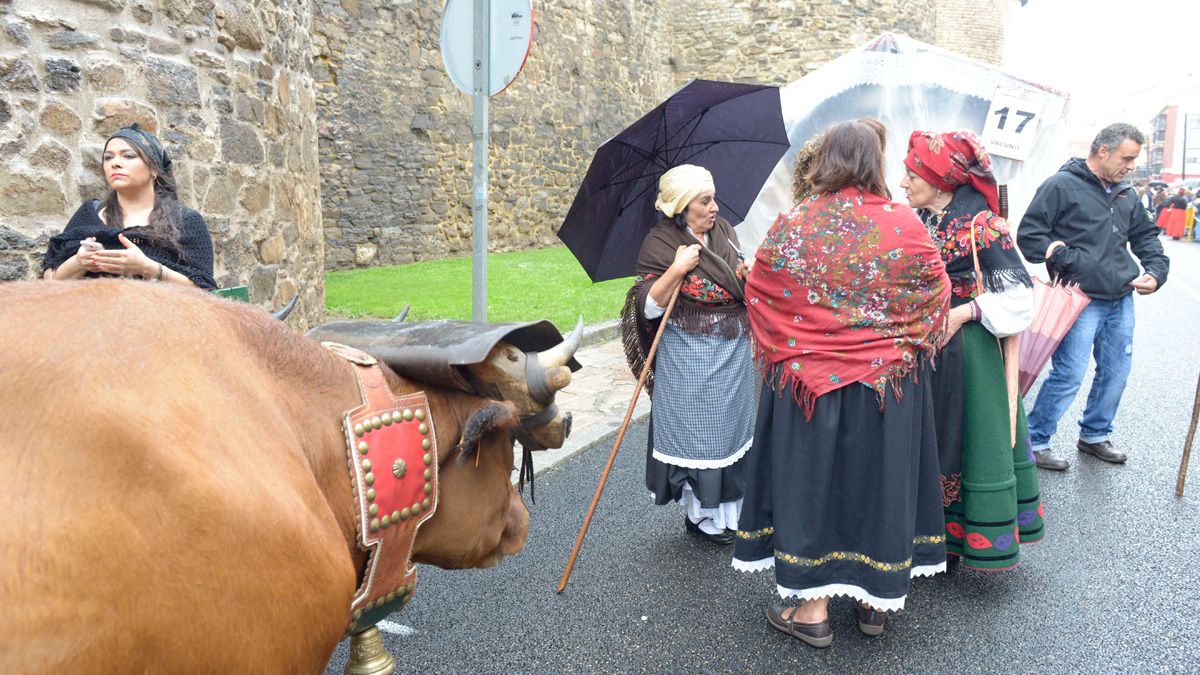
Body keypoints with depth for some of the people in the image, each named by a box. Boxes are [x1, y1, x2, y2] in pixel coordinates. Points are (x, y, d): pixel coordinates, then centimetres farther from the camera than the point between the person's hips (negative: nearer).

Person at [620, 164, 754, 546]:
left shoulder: (724, 231, 7)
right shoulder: (660, 245, -12)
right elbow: (648, 307, -17)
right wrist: (676, 271, -28)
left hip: (734, 355, 7)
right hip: (689, 360, -7)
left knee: (730, 427, 14)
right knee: (697, 431, 1)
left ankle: (726, 506, 28)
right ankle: (703, 515, 16)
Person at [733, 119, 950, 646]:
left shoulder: (789, 226, -8)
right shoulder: (905, 224, -7)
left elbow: (757, 294, 1)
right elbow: (938, 295, 2)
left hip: (805, 380, -1)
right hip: (888, 382, 1)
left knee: (810, 479, 10)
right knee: (878, 477, 15)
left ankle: (812, 609, 18)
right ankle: (876, 599, 30)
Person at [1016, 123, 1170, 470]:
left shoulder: (1124, 194, 15)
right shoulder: (1061, 186, -8)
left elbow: (1146, 236, 26)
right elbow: (1028, 236, -11)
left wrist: (1156, 270, 10)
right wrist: (1066, 258, -19)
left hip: (1121, 302, 8)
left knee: (1116, 373, 14)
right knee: (1068, 376, -8)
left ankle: (1094, 436, 33)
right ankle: (1033, 441, 7)